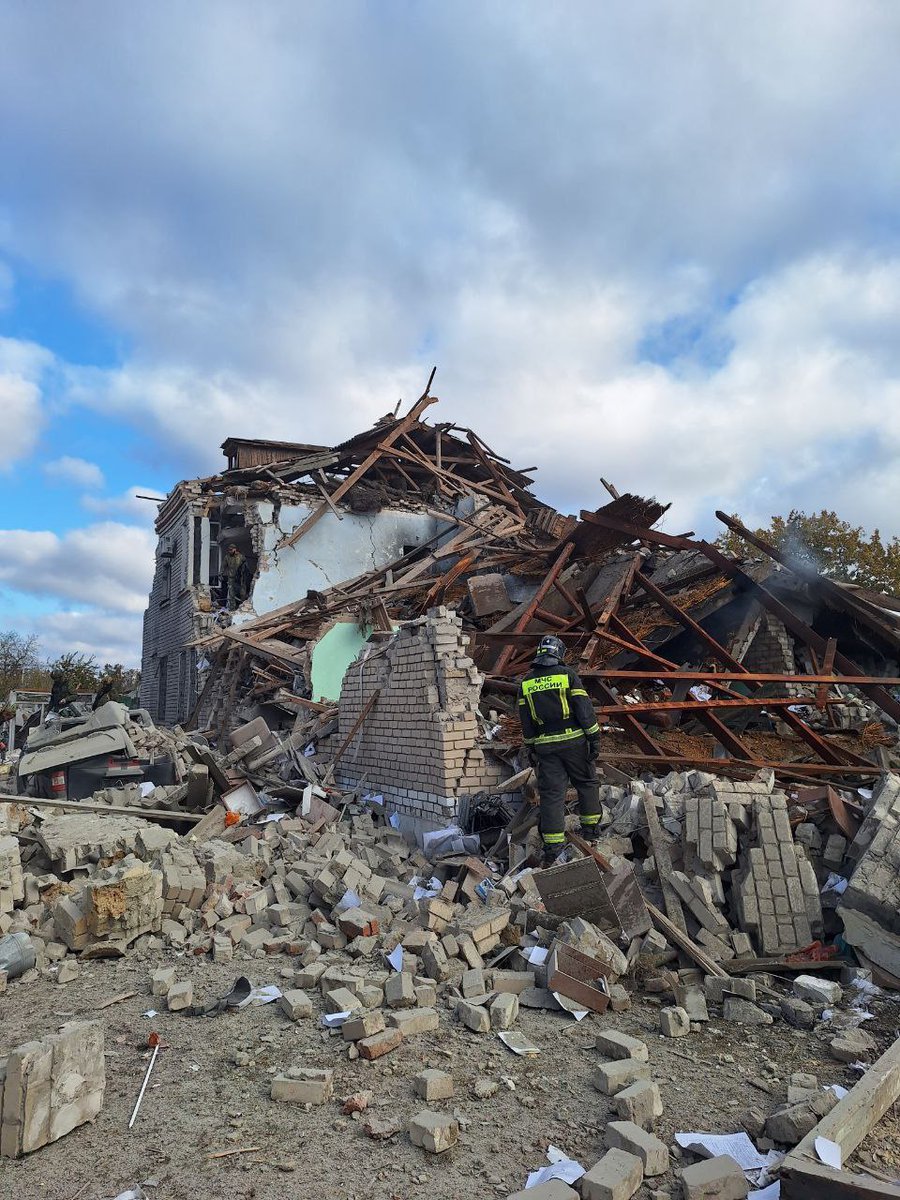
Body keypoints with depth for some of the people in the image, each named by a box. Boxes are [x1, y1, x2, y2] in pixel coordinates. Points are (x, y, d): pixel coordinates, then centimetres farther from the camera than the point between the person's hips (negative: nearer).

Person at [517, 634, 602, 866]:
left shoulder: (526, 682, 6)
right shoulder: (567, 674, -5)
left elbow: (525, 719, 9)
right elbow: (584, 708, -8)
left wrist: (531, 747, 16)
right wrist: (594, 737, -3)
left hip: (545, 745, 2)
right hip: (573, 741, -2)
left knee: (551, 793, 3)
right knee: (586, 782, 18)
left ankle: (552, 847, 0)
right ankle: (590, 830, 27)